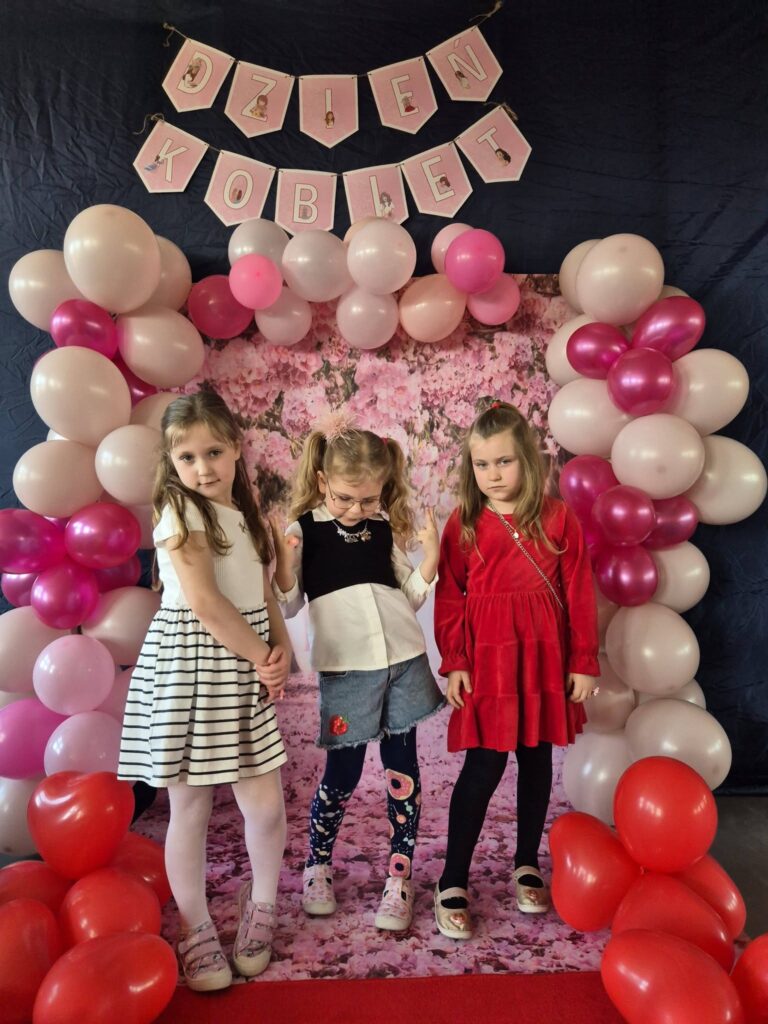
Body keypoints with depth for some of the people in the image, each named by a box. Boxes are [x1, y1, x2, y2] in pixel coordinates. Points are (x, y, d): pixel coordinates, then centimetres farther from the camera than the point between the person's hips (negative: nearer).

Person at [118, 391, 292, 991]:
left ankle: (261, 907, 35)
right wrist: (263, 657, -11)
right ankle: (196, 931, 32)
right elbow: (205, 604, -19)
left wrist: (282, 651, -5)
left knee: (266, 806, 7)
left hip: (244, 672, 6)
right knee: (191, 809, 10)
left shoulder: (244, 513, 10)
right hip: (189, 668, -5)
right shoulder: (180, 514, -11)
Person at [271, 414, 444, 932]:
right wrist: (284, 562, -18)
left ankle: (401, 875, 29)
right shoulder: (304, 530, -3)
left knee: (402, 765, 9)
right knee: (343, 772, 7)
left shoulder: (385, 528, 6)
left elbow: (412, 596, 11)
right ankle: (319, 864, 35)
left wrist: (431, 555, -4)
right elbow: (288, 606, -1)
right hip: (345, 668, -3)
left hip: (403, 659, 3)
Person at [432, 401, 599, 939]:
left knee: (537, 759, 15)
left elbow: (580, 594, 1)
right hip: (487, 657, -2)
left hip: (544, 655, 2)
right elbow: (450, 599, -2)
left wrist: (584, 662, 1)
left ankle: (528, 865, 37)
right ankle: (452, 884, 17)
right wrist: (453, 663, -6)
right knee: (485, 765, 1)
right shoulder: (463, 524, -2)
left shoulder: (559, 518, -2)